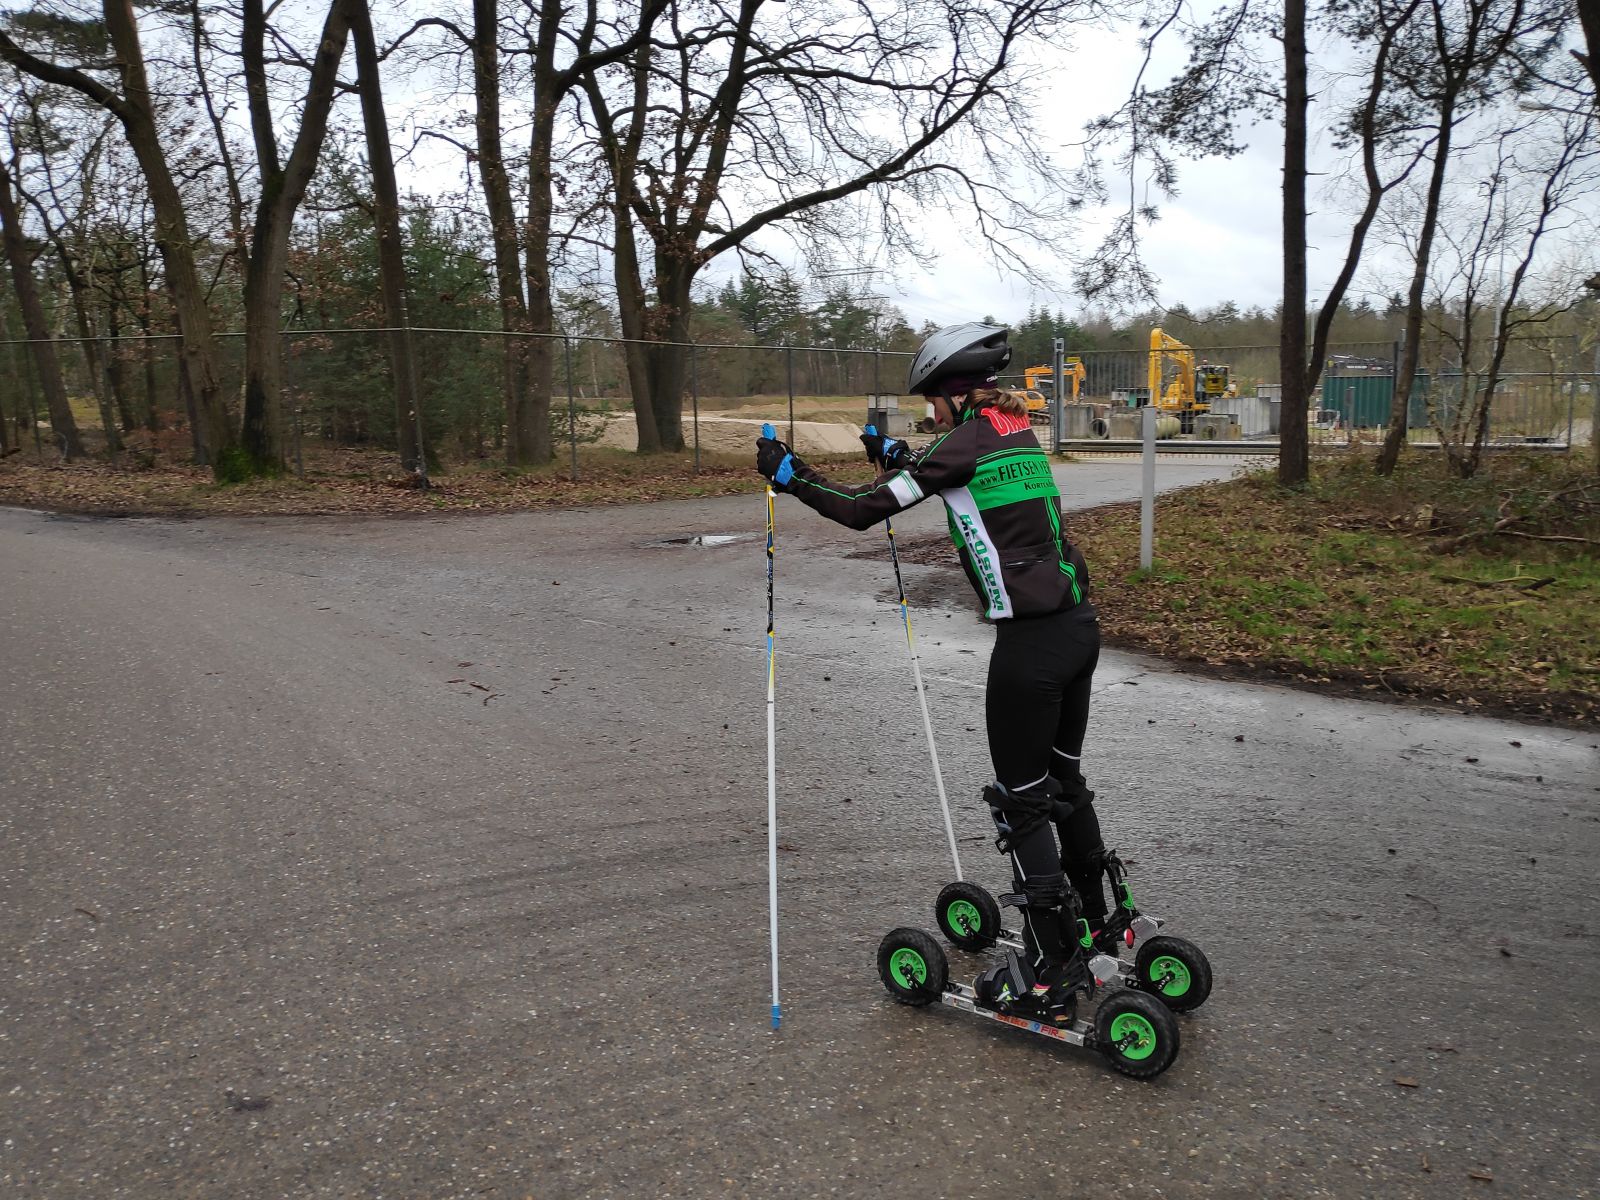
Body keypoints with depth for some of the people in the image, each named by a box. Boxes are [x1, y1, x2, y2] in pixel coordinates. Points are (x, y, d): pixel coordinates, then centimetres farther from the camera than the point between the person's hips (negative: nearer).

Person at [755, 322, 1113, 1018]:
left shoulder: (967, 441, -11)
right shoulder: (1017, 432, 13)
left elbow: (862, 510, -11)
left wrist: (791, 477, 1)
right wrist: (896, 457, 43)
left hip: (1030, 642, -9)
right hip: (1079, 624, 9)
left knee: (1021, 803, 3)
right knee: (1064, 780, 23)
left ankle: (1053, 972, 12)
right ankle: (1095, 925, 40)